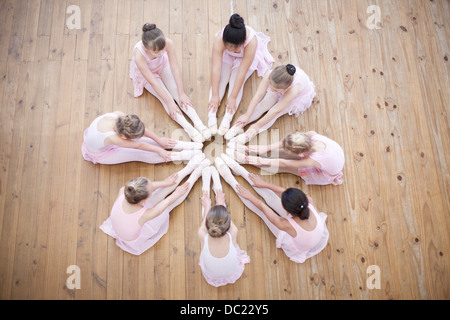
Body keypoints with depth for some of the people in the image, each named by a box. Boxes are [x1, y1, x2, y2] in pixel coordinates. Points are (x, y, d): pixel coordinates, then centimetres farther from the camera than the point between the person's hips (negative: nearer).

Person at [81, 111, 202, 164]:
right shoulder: (113, 138, -45)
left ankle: (182, 145, -9)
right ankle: (181, 155, -16)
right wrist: (159, 150, -18)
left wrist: (159, 139, -9)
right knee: (138, 154, -14)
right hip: (100, 155, -5)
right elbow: (138, 145, -31)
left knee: (142, 138, -7)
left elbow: (142, 129, -18)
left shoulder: (118, 114, -32)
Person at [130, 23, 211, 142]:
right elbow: (153, 83, -34)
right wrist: (169, 103, -29)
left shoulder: (168, 43, -35)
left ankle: (198, 123, -24)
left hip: (163, 65, 2)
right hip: (146, 73, -2)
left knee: (176, 90, -16)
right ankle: (189, 129, -24)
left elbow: (175, 69, -27)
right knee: (165, 97, -18)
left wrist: (182, 93, -25)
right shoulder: (139, 55, -40)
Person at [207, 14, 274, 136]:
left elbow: (242, 72, -38)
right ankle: (211, 114, -20)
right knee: (220, 79, -16)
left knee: (236, 82, -19)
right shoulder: (219, 38, -38)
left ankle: (227, 119, -26)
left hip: (245, 57, -2)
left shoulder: (251, 41, -41)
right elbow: (216, 68, -37)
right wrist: (215, 95, -37)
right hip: (226, 56, 2)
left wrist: (233, 97, -33)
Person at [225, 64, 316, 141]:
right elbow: (258, 95, -32)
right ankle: (239, 126, -20)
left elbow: (276, 111, -41)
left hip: (298, 96, -3)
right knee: (262, 105, -19)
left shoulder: (294, 89, -47)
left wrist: (257, 125, -35)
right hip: (280, 92, 4)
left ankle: (249, 135, -27)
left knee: (274, 113, -24)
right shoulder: (270, 75, -39)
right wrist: (247, 115, -31)